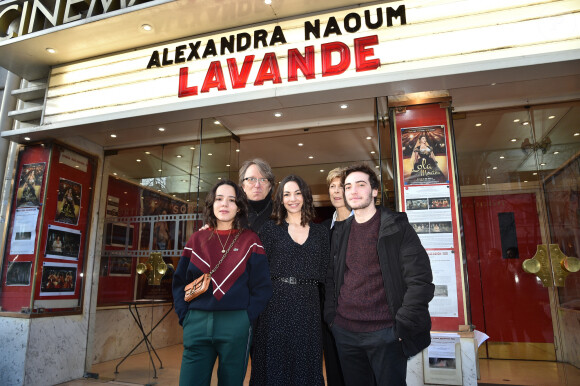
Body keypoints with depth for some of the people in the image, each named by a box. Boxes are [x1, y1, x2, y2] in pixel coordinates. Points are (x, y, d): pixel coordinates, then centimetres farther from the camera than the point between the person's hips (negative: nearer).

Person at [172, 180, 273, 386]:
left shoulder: (250, 241, 1)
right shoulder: (196, 239, 8)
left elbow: (262, 287, -3)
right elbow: (179, 282, 10)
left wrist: (246, 318, -9)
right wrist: (185, 316, 0)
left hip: (235, 326, -1)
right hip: (197, 325, 2)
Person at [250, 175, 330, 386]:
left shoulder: (320, 231, 9)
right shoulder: (271, 228, 3)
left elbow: (323, 271, 9)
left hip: (308, 305, 2)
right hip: (276, 304, -2)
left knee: (305, 363, 11)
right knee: (275, 363, 7)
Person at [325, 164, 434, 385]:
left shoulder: (397, 226, -5)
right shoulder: (340, 232, 9)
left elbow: (420, 279, -10)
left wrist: (403, 325, -14)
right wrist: (330, 315, 4)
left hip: (386, 332, -4)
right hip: (344, 331, 4)